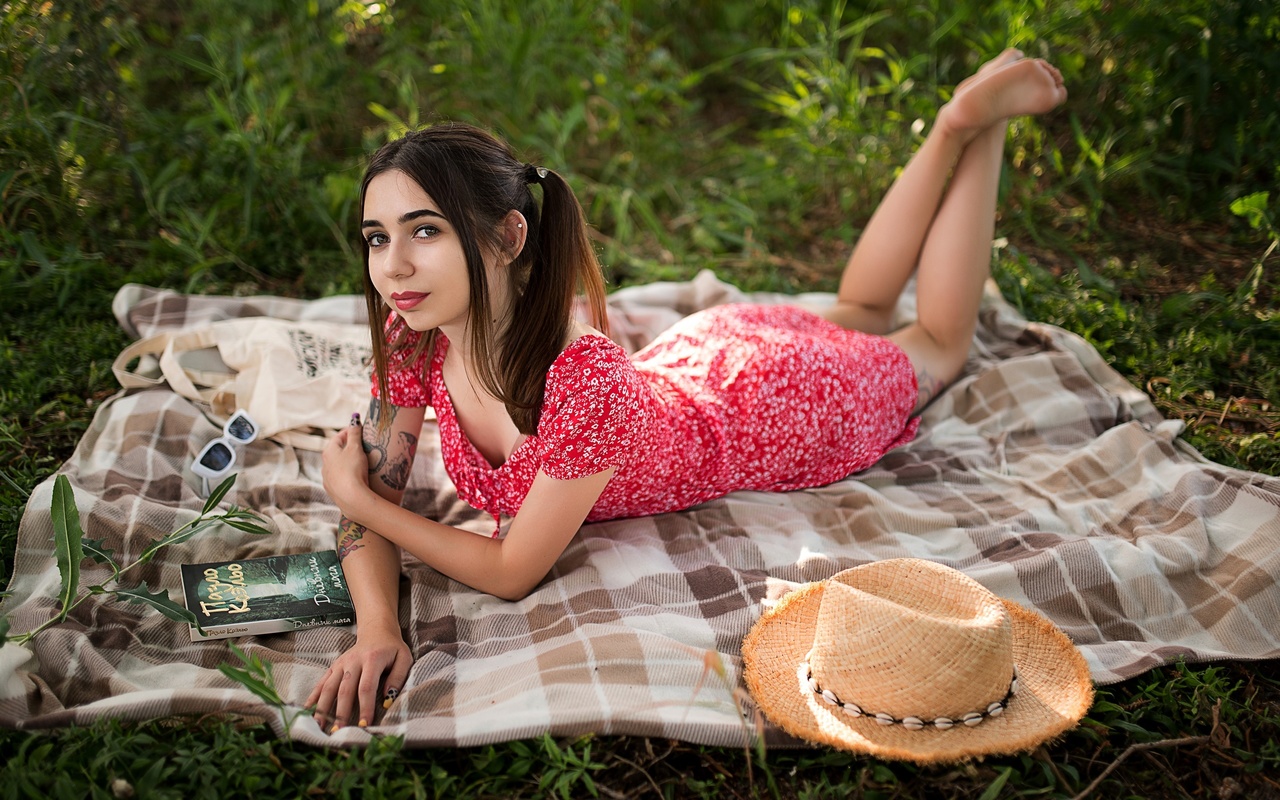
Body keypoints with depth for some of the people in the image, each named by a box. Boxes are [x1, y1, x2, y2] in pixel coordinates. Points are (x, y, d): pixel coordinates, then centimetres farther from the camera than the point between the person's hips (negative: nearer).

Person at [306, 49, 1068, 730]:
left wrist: (359, 500, -28)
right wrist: (377, 630, -35)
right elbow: (375, 495, -17)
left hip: (760, 410, -5)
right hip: (684, 358, 5)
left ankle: (974, 121, 33)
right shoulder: (412, 335, -27)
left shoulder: (583, 379, -47)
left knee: (938, 343, 25)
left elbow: (513, 572, -33)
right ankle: (956, 130, 42)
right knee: (861, 316, 33)